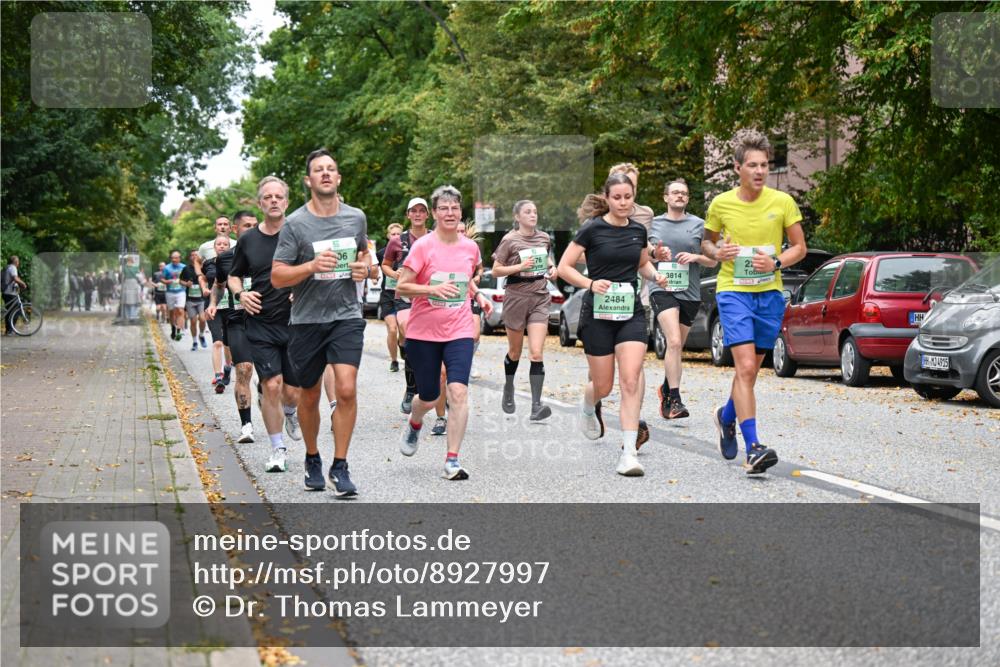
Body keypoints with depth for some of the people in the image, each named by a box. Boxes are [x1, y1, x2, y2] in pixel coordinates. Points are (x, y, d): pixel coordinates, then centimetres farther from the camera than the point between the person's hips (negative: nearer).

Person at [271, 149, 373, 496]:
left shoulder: (356, 218, 5)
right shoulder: (295, 223, -6)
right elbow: (277, 276, -7)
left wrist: (365, 267, 2)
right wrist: (313, 266, -22)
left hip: (346, 316, 1)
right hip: (307, 320, -1)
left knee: (347, 390, -14)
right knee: (310, 395, 11)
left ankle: (340, 467, -4)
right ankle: (312, 459, 33)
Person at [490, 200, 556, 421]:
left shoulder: (544, 238, 8)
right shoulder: (510, 240, -4)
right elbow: (496, 270, -4)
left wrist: (552, 268, 6)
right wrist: (520, 266, -18)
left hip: (540, 297, 2)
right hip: (516, 296, -2)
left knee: (536, 353, -10)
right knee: (515, 351, 13)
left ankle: (536, 406, -16)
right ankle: (508, 389, 41)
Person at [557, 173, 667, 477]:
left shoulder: (638, 230, 7)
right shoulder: (593, 229, -6)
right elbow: (564, 267, -6)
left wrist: (655, 275, 3)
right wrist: (590, 283, -21)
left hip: (631, 312, 3)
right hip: (598, 313, -3)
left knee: (631, 380, -13)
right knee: (603, 386, 6)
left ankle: (629, 452, -12)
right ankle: (588, 407, 44)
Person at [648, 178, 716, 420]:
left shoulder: (699, 225, 9)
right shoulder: (654, 223, 10)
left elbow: (713, 261, 12)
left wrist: (696, 257, -9)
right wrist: (654, 252, -4)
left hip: (690, 292, 2)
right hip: (662, 289, -2)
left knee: (677, 347, 12)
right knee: (674, 342, -21)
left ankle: (666, 389, 33)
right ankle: (675, 400, -23)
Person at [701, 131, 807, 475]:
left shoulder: (782, 202, -2)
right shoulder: (721, 204, -2)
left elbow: (800, 247, 6)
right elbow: (706, 241, 14)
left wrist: (776, 262, -13)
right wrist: (716, 252, -9)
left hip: (769, 294, 3)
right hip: (733, 292, -2)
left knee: (751, 369, 14)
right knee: (746, 368, -17)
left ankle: (727, 415, 44)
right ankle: (753, 448, -20)